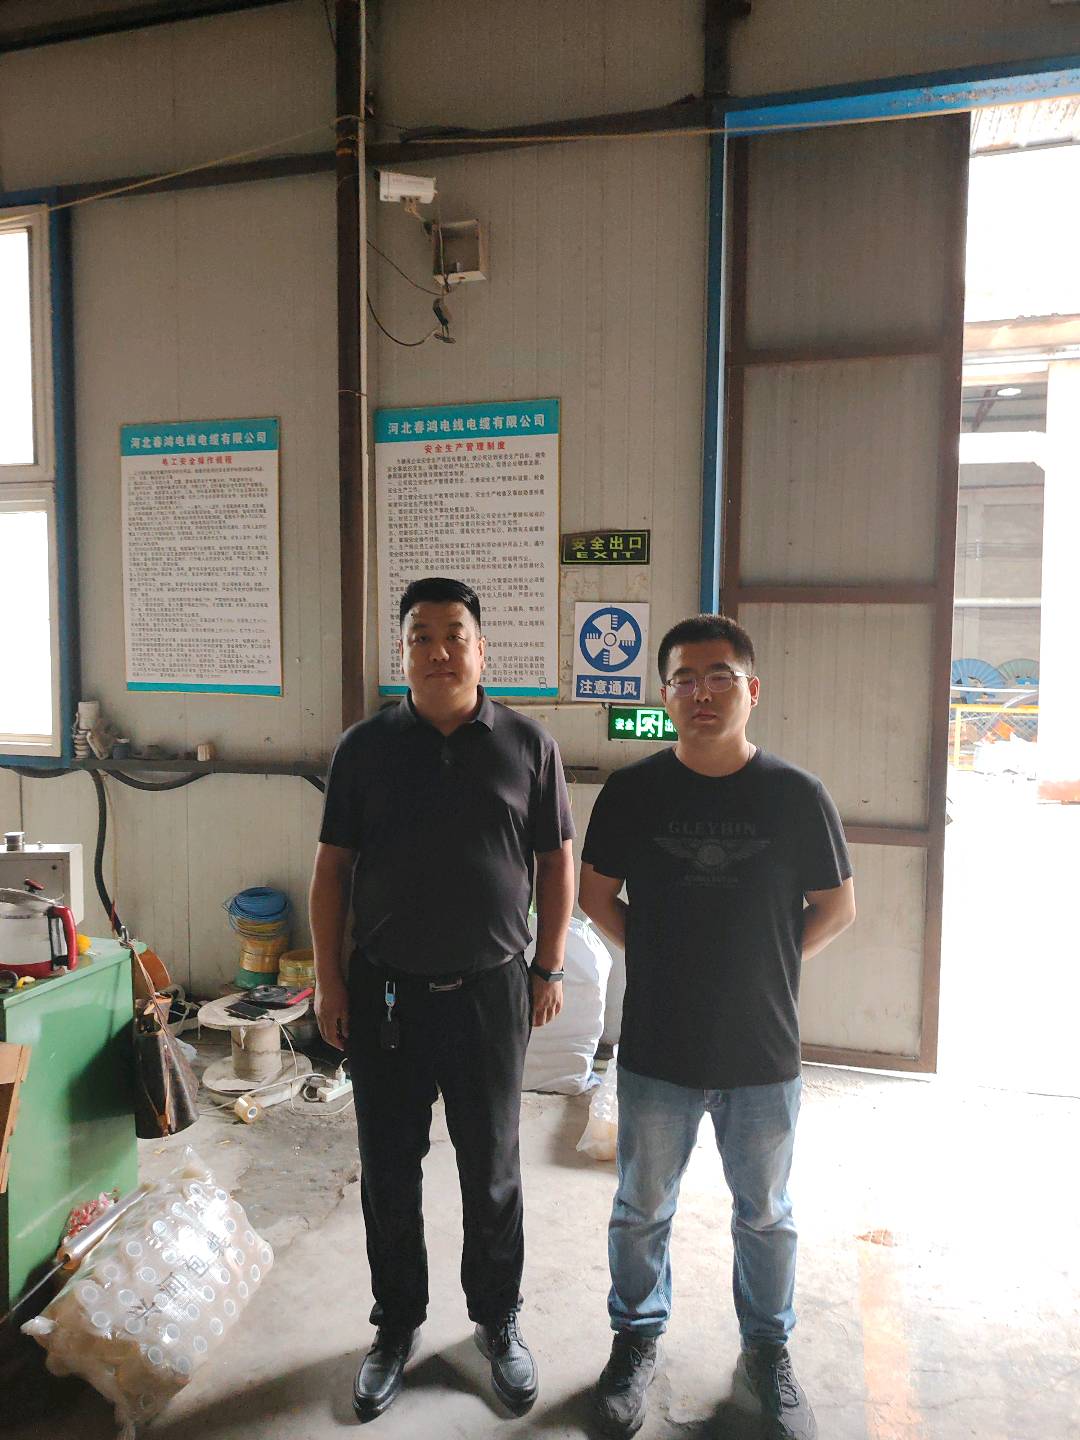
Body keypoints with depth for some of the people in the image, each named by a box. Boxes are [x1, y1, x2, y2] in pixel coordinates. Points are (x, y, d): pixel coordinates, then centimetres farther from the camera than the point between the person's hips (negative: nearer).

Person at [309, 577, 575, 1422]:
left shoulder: (528, 745, -3)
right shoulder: (366, 747, -1)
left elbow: (556, 862, 3)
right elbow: (333, 868, 2)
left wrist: (549, 970, 1)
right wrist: (329, 981, -1)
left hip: (491, 992, 0)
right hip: (383, 994, 1)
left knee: (492, 1170, 15)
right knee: (388, 1171, 14)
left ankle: (499, 1321, 38)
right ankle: (398, 1325, 37)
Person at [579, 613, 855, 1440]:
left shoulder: (797, 795, -10)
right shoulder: (632, 792, -8)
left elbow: (837, 906, 1)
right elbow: (596, 893, 5)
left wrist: (767, 963, -3)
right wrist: (658, 958, -2)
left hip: (764, 1053, 0)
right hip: (657, 1051, 1)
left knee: (765, 1214, 19)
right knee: (643, 1208, 18)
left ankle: (768, 1352, 44)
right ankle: (637, 1339, 43)